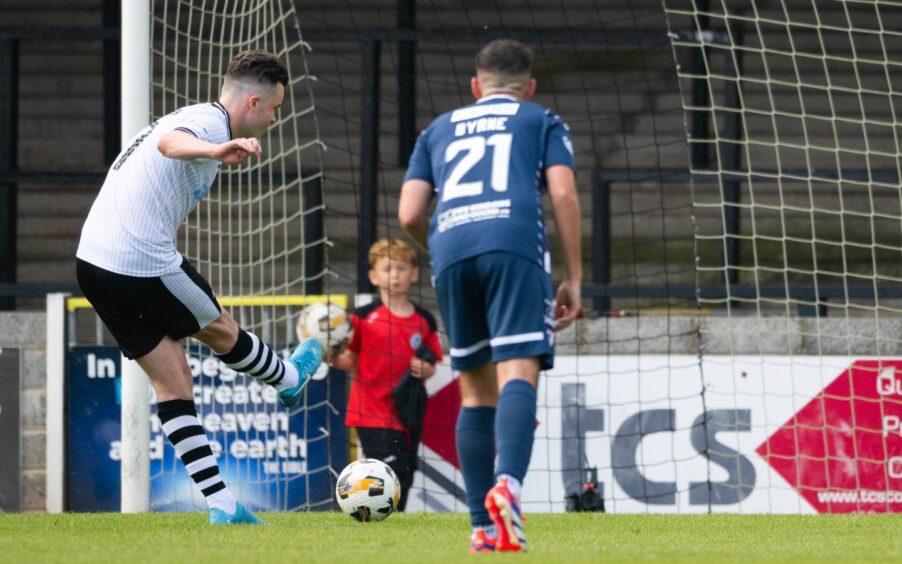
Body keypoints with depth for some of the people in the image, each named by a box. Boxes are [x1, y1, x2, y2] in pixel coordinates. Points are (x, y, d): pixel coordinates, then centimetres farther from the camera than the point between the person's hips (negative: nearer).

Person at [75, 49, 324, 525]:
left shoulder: (193, 117, 18)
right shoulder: (210, 121, -11)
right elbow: (171, 143, -35)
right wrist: (216, 150, -55)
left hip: (93, 262, 10)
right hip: (144, 266, -10)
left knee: (173, 382, 10)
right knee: (220, 333, 19)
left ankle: (221, 505, 10)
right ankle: (289, 380, 46)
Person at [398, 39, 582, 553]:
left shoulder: (440, 130, 30)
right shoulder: (543, 122, 22)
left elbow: (410, 216, 19)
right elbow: (564, 194, 6)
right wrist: (574, 279, 8)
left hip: (451, 248, 3)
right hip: (515, 243, -3)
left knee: (477, 390, 12)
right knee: (518, 374, -14)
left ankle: (484, 528, 6)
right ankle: (508, 483, -41)